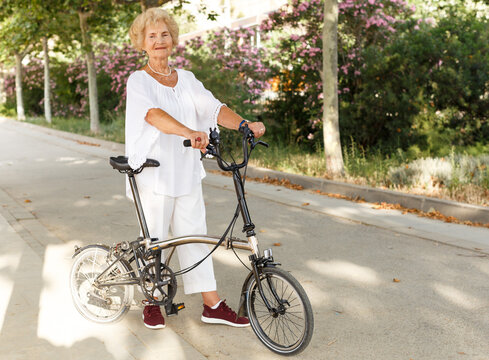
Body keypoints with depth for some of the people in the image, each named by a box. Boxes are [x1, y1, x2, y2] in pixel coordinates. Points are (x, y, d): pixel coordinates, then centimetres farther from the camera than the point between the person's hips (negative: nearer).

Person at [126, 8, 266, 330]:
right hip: (154, 174, -4)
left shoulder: (186, 79, 11)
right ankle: (152, 302, 25)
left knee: (195, 236, 7)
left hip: (187, 173, 4)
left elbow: (212, 107, -3)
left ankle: (213, 305, 12)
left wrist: (244, 123, -23)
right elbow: (153, 114, -25)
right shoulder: (139, 80, -5)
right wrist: (189, 133, -43)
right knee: (154, 239, 5)